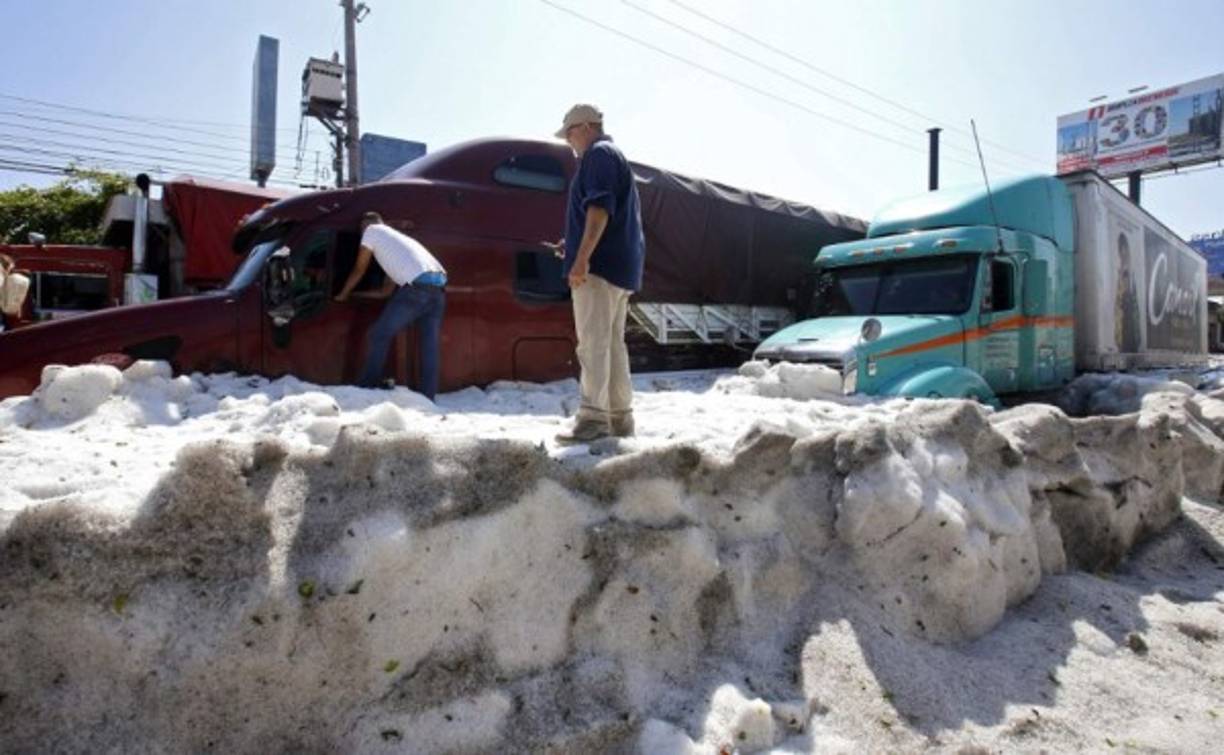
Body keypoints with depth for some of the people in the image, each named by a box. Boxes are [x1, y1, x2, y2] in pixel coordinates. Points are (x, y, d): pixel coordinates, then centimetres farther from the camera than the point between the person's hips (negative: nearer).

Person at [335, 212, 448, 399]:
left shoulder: (372, 230, 17)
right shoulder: (397, 237, 37)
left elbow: (359, 270, 24)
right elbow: (389, 289, 36)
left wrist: (342, 295, 36)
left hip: (417, 286, -7)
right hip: (438, 287, 7)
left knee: (379, 335, 6)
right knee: (430, 345, 4)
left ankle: (367, 386, 10)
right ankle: (427, 399, 2)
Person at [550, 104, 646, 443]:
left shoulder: (599, 154, -3)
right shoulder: (617, 157, 28)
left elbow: (599, 208, -19)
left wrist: (582, 257, -25)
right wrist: (573, 244, 29)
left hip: (600, 263, -10)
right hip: (620, 265, 10)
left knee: (592, 341, -13)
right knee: (613, 342, 9)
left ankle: (593, 417, -15)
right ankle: (620, 416, 12)